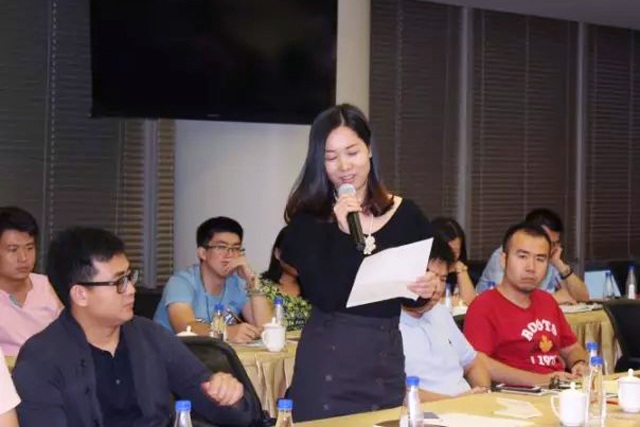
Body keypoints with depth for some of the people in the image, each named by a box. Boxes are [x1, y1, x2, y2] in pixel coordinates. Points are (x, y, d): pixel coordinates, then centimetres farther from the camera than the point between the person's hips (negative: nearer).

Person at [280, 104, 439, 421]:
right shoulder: (307, 221, -4)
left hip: (390, 358, 3)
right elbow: (325, 297, -15)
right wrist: (345, 232, -22)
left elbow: (429, 275, 10)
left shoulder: (406, 215, 4)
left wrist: (430, 288, -12)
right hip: (330, 359, -3)